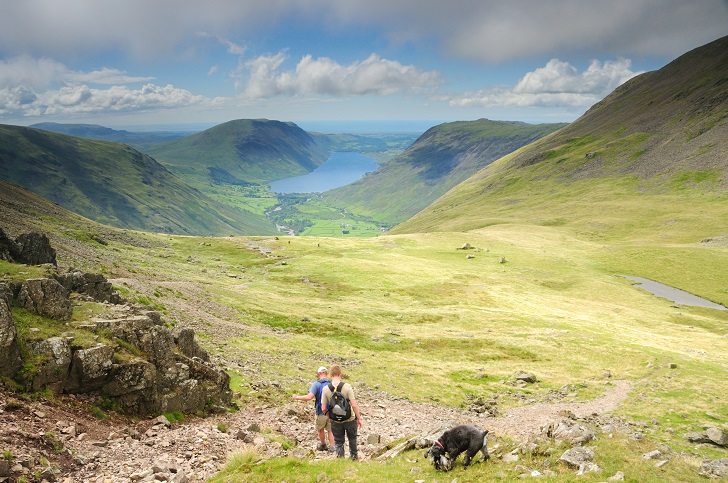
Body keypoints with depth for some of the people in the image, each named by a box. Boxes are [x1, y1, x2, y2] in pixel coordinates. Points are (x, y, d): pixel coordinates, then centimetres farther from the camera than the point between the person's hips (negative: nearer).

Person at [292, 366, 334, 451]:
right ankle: (332, 447, 12)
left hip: (321, 412, -3)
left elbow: (309, 397, -25)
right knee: (330, 429, 17)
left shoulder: (316, 384, -15)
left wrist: (297, 397, -14)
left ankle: (323, 445, 37)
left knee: (320, 429, 21)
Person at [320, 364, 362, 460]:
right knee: (352, 438, 24)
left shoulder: (326, 389, -12)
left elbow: (323, 409, -8)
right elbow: (354, 405, -19)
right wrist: (359, 418, -6)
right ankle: (354, 456, 41)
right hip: (349, 419, 0)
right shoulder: (347, 386, -18)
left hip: (335, 420, 0)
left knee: (338, 442, 17)